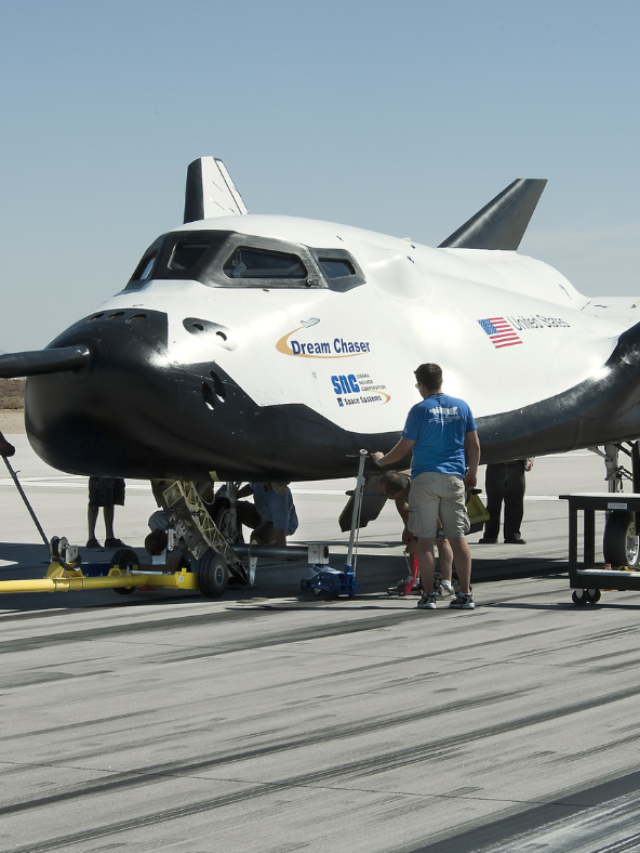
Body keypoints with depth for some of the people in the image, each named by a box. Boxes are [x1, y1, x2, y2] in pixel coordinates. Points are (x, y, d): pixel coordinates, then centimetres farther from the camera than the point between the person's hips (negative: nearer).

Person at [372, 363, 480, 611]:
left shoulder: (420, 410, -5)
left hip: (425, 478, -3)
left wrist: (381, 460, 16)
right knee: (457, 536, 5)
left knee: (425, 538, 1)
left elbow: (403, 448, -1)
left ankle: (428, 595, -1)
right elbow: (474, 445, 9)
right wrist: (472, 473, 22)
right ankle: (465, 594, 3)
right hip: (454, 479, 4)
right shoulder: (461, 406, 6)